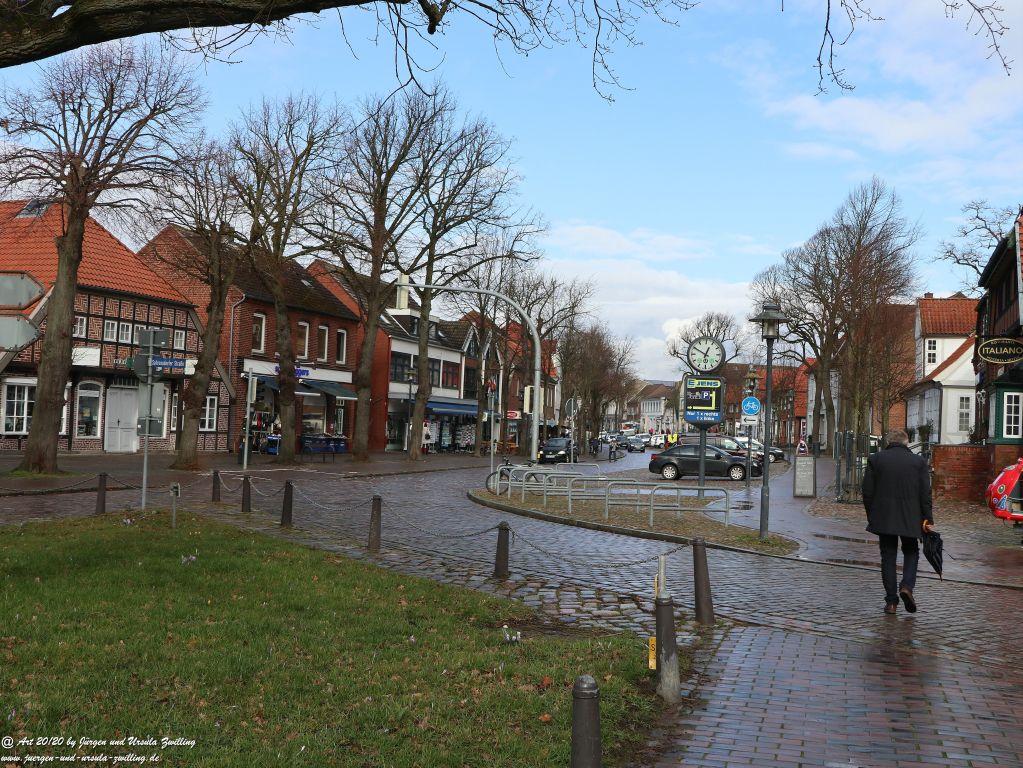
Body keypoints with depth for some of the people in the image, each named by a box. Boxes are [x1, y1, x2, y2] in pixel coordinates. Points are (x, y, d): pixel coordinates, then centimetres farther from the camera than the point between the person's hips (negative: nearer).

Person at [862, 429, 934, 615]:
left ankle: (891, 601, 6)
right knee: (911, 552, 17)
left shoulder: (875, 459, 0)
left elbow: (867, 491, -1)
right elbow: (925, 493, -2)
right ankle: (907, 586, -6)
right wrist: (928, 519, 2)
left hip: (883, 518, 0)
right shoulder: (918, 461, 1)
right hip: (910, 518, 0)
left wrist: (871, 516, 9)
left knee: (888, 556, 7)